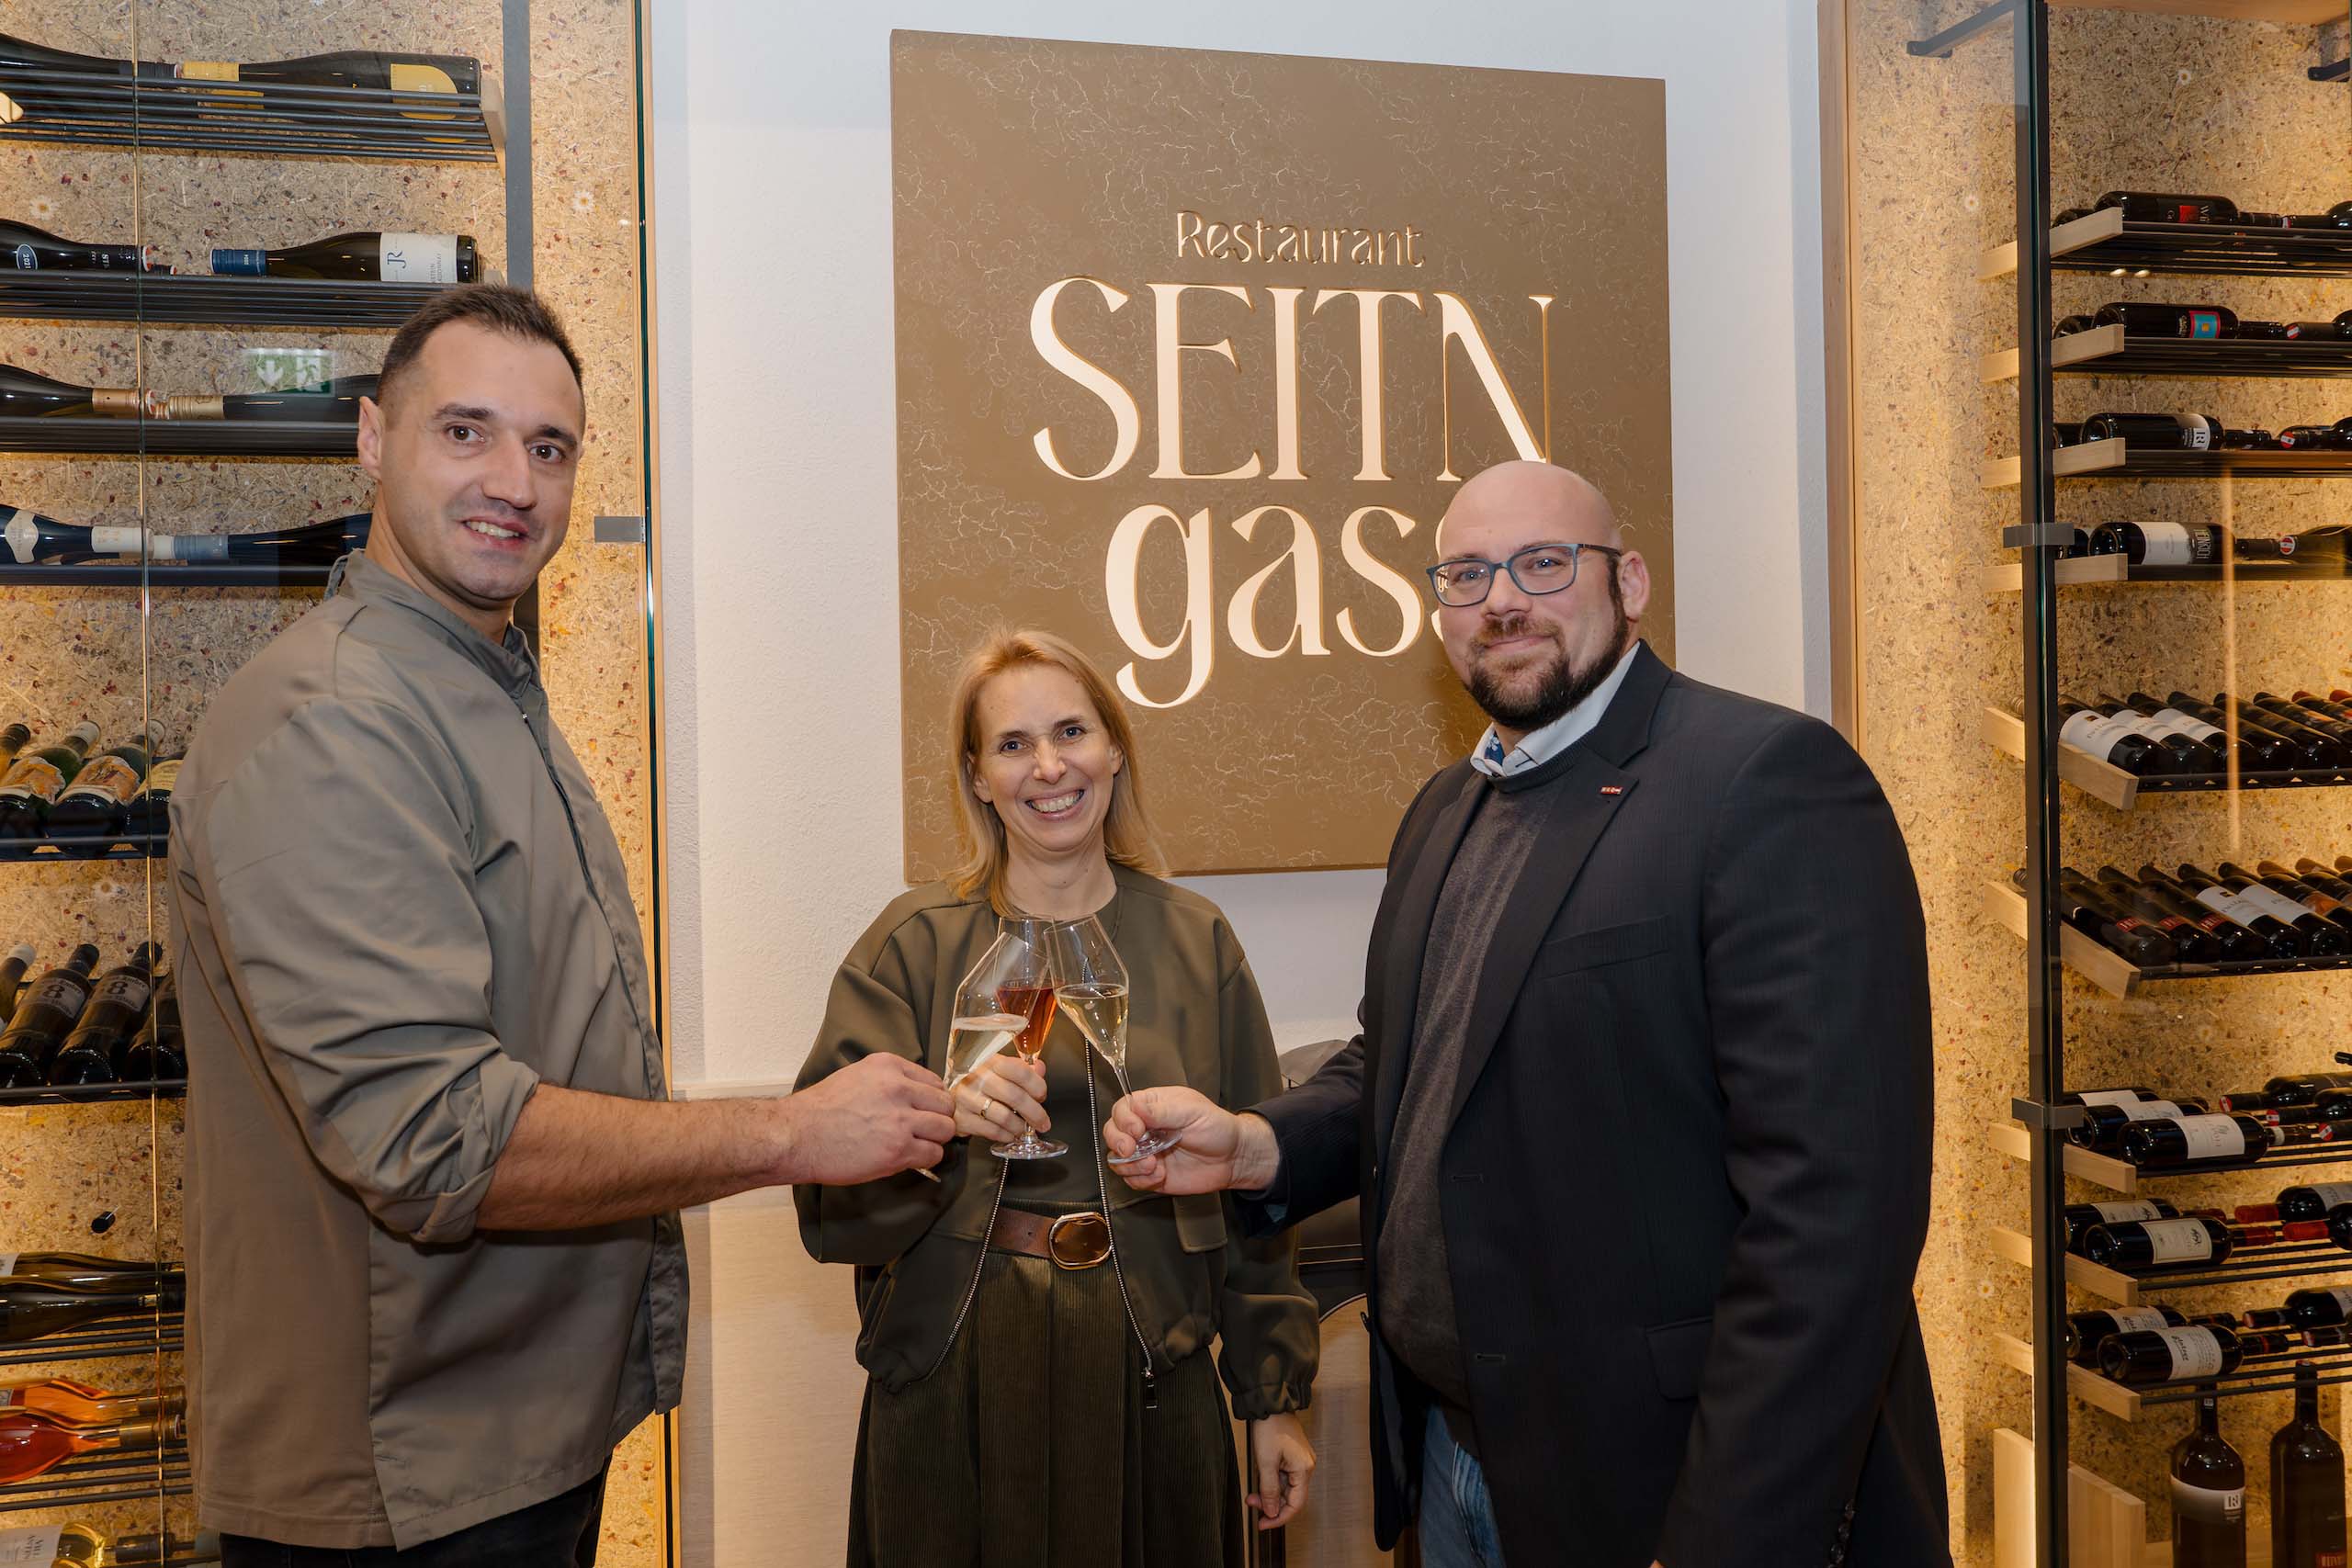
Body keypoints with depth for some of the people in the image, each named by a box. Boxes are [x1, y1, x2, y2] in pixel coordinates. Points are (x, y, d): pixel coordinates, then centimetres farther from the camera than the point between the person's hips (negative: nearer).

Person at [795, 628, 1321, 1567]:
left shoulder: (1195, 941, 4)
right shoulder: (915, 943, -1)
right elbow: (829, 1172, -10)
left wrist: (1275, 1396, 7)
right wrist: (941, 1120, -29)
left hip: (1148, 1381, 1)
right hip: (955, 1386, -1)